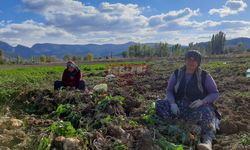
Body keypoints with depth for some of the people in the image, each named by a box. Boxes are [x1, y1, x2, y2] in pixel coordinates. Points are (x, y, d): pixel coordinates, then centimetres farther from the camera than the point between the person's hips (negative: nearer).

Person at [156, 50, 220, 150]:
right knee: (159, 104, -20)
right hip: (179, 107, 3)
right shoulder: (177, 73, 3)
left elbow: (215, 93, -1)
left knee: (206, 112, -38)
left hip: (198, 108, -3)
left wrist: (202, 101, -21)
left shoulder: (204, 75, -4)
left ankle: (208, 142, -49)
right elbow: (169, 91, 5)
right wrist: (173, 103, -16)